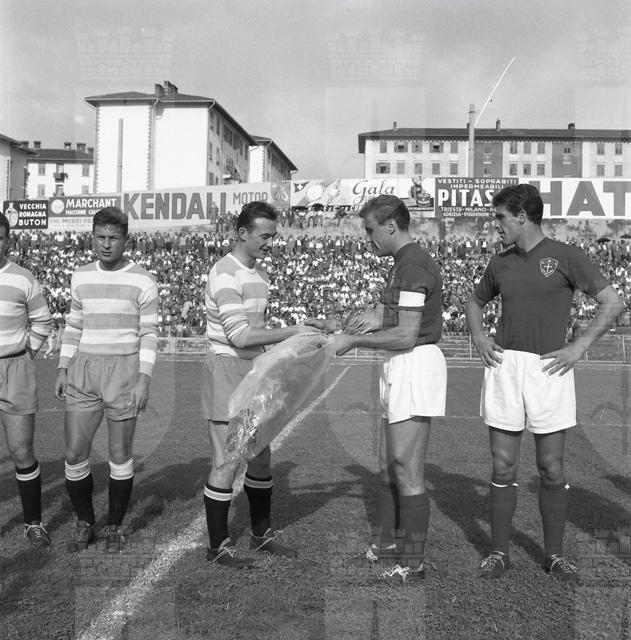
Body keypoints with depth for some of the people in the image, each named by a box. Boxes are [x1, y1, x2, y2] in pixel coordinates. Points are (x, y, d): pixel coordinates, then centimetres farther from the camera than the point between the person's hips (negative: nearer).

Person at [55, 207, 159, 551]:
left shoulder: (142, 281, -4)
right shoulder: (81, 276, 9)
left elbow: (149, 333, -4)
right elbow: (74, 325, 15)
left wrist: (144, 379, -12)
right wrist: (63, 368, 8)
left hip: (124, 369, -3)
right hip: (83, 371, 4)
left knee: (120, 455, 4)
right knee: (74, 455, 1)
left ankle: (115, 525, 23)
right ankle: (84, 522, 22)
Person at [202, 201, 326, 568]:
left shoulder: (260, 274, 13)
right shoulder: (225, 274, -15)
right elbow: (239, 335, -22)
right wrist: (291, 332, -20)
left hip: (254, 370, 8)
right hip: (227, 369, -8)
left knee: (261, 458, 13)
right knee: (227, 463, -2)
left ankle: (262, 534, 28)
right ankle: (218, 545, 12)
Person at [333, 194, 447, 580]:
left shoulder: (412, 266, -17)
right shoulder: (409, 262, 16)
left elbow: (406, 336, -21)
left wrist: (354, 341, -11)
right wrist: (376, 317, 6)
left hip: (416, 365, -11)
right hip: (402, 369, 11)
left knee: (407, 470, -4)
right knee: (388, 464, 16)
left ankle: (412, 562, 8)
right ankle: (388, 546, 30)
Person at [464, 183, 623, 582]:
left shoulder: (566, 257, -1)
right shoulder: (501, 263, 11)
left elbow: (613, 303, -1)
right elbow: (475, 303, 27)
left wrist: (579, 348, -8)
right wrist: (478, 336, 8)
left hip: (550, 369, -3)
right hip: (505, 366, 3)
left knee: (552, 468, 4)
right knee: (503, 466, 4)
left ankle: (555, 554, 21)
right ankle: (499, 552, 16)